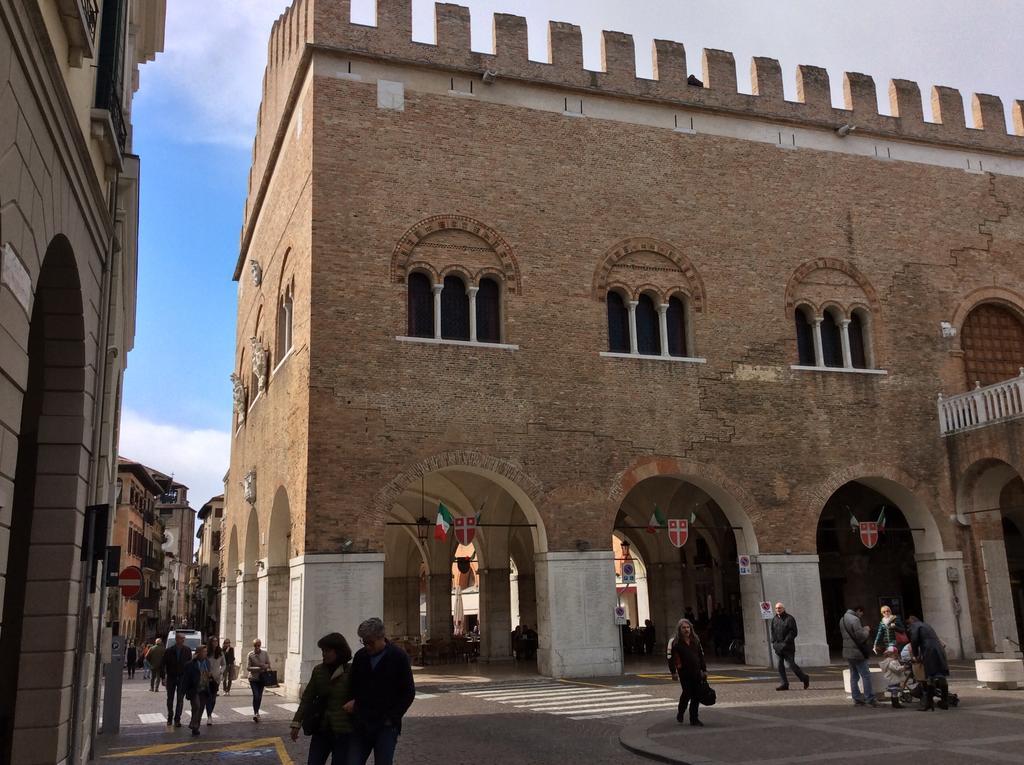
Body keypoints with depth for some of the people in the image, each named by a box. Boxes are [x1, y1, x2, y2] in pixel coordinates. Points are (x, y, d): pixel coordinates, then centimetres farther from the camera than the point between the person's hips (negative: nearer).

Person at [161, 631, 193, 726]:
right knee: (170, 699, 12)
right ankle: (170, 718, 28)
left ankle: (177, 719, 6)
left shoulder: (187, 650, -4)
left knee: (180, 699, -1)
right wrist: (164, 677, -9)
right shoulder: (169, 651, -8)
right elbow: (163, 664, -4)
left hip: (182, 677, 0)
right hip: (171, 677, 0)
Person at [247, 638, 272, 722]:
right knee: (256, 695, -14)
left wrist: (265, 666, -18)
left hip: (262, 678, 3)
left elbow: (268, 664, 5)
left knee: (259, 696, 14)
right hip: (253, 678, -3)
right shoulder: (250, 655, -8)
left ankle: (257, 712, 32)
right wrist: (258, 668, -21)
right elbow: (248, 667, -11)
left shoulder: (265, 653, -1)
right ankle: (255, 713, -5)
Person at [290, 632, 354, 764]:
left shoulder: (351, 672, -10)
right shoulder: (318, 670, 3)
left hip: (343, 732, -4)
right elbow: (307, 698, 8)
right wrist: (297, 722, 5)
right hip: (321, 730, 4)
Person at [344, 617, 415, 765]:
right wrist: (353, 701, 1)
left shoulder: (399, 657, -6)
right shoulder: (360, 656, 7)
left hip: (386, 726, -4)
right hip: (361, 725, 4)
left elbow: (408, 692, -3)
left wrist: (392, 718, -8)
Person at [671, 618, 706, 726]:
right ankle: (680, 714, 20)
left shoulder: (696, 640, 10)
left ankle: (694, 719, 14)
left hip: (696, 672, 4)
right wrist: (674, 672, -12)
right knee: (687, 693, -6)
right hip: (684, 672, -4)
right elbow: (672, 657, -7)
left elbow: (701, 655, 14)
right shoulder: (676, 643, -5)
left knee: (696, 695, 3)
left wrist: (704, 670, 12)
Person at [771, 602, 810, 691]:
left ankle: (805, 678, 14)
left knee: (791, 664, -5)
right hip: (778, 647, 6)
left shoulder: (789, 618, -5)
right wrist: (774, 642, 3)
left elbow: (793, 632, -10)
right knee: (780, 665, 1)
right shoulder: (774, 619, 13)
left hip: (788, 647, -6)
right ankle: (785, 684, 6)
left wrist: (785, 642, -16)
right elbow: (773, 632, 18)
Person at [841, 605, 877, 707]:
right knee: (866, 675, -3)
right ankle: (870, 699, -2)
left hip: (848, 653, 9)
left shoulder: (843, 619, 13)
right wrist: (866, 630, -2)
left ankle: (857, 699, 14)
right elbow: (861, 637, -21)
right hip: (857, 652, -9)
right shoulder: (854, 619, -17)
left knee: (854, 676, 12)